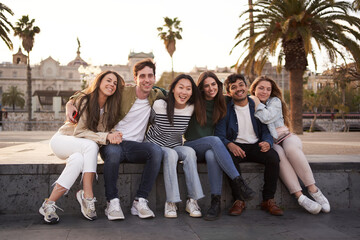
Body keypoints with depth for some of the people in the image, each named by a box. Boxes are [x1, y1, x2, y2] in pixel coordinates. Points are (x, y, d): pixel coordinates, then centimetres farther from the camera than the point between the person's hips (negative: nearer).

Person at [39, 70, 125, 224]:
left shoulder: (111, 106, -2)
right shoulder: (84, 100, -16)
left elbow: (107, 131, 6)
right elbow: (79, 131, -20)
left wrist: (113, 136, -16)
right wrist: (106, 136, -31)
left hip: (80, 150, 4)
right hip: (62, 139, -4)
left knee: (78, 160, -32)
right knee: (90, 145, -34)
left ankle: (49, 204, -27)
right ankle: (88, 196, -33)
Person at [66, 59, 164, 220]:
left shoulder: (156, 96, 8)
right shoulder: (122, 93, -3)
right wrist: (71, 103, -12)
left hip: (134, 146, 3)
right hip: (112, 142, -3)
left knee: (156, 150, -30)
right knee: (113, 152, -40)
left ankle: (140, 201, -24)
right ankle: (112, 202, -24)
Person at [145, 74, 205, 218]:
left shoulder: (191, 108, -5)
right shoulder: (159, 105, -16)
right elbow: (150, 122, 2)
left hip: (175, 147, 4)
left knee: (189, 152, -29)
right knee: (171, 154, -36)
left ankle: (192, 200, -27)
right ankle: (170, 202, -33)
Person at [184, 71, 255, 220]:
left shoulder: (221, 104, 10)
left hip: (211, 149, 2)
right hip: (191, 147, -2)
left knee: (211, 155, -37)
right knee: (214, 140, -36)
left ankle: (216, 202, -38)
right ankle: (238, 181, -38)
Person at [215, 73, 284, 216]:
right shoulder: (225, 109, 1)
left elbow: (266, 130, 8)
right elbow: (219, 135, -5)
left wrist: (267, 142, -17)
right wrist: (229, 144, -28)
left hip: (255, 146, 2)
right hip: (235, 146, -2)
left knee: (273, 156, -28)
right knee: (229, 157, -36)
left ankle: (268, 200, -16)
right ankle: (239, 200, -22)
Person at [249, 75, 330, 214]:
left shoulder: (275, 101, 7)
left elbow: (266, 118, -13)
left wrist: (257, 103, -1)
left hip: (286, 137, 0)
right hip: (269, 143, 0)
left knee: (291, 149, -36)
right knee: (279, 155, -36)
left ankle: (313, 189, -29)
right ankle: (300, 197, -38)